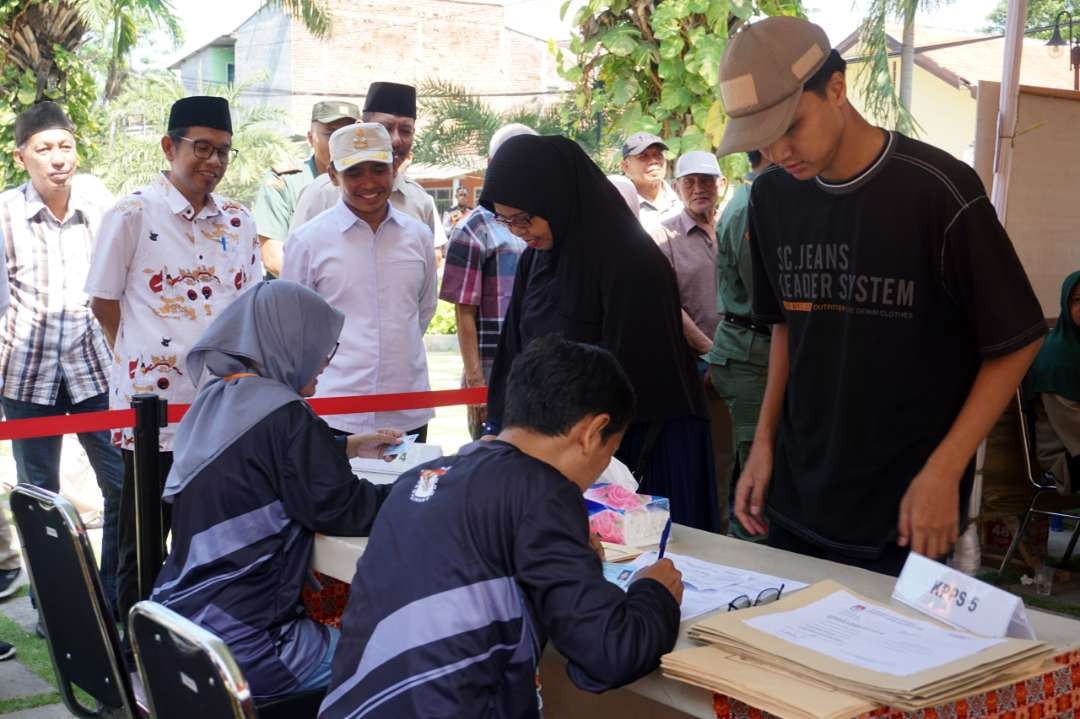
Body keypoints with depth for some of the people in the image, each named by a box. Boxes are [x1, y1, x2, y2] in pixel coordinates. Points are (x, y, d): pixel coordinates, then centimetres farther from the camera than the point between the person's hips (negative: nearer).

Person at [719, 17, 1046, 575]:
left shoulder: (938, 190, -15)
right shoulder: (772, 196, 0)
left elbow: (1015, 341, -9)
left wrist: (943, 472, -14)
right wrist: (764, 441, 7)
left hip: (901, 510, -4)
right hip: (795, 497, 5)